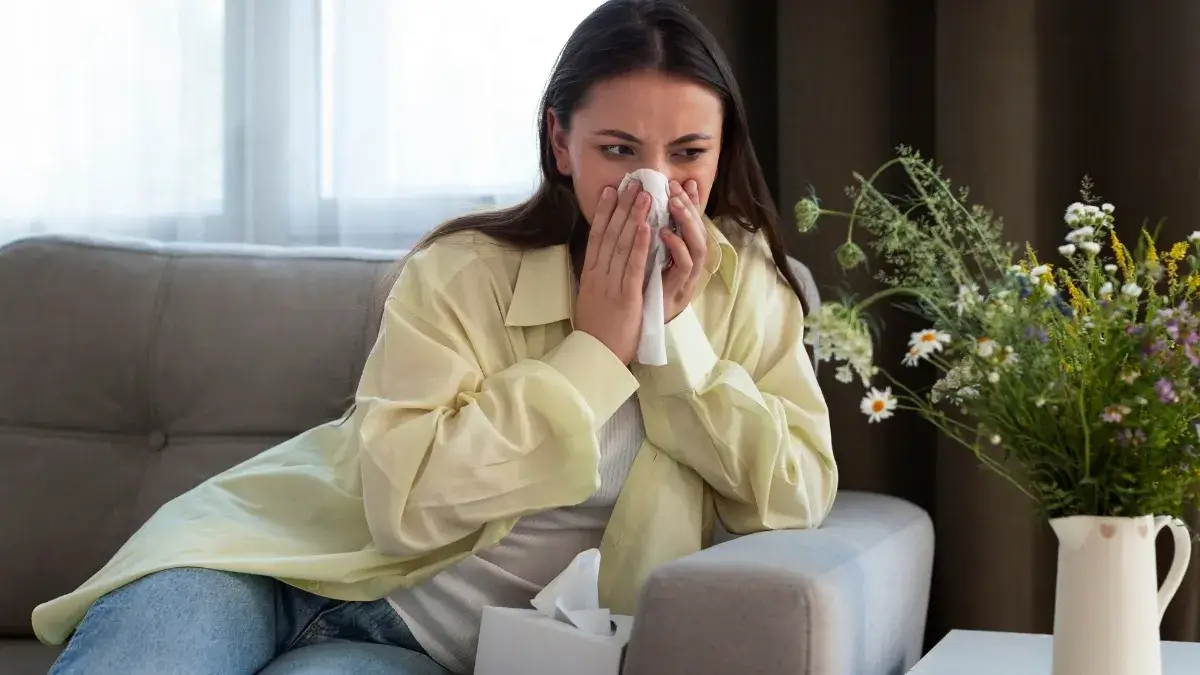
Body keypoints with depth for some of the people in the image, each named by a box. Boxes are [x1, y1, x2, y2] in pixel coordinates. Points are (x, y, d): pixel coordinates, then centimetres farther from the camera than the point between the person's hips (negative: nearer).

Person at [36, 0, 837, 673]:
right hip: (289, 558, -2)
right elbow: (404, 497, -22)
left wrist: (677, 332, -16)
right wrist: (594, 351, -20)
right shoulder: (466, 273, -12)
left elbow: (798, 497, -7)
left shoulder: (746, 286, 0)